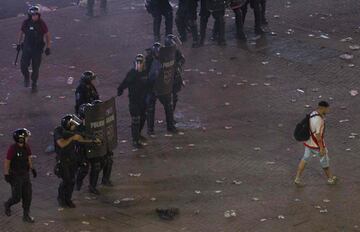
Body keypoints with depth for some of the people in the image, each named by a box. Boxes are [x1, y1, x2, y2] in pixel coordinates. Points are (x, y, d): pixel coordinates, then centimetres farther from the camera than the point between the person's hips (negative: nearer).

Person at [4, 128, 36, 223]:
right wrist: (6, 175, -14)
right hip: (15, 176, -6)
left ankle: (26, 215, 19)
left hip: (25, 175, 6)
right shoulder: (12, 149, -23)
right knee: (16, 197, 0)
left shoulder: (26, 147, -4)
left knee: (28, 196, 7)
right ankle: (7, 205, 33)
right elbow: (7, 162, -16)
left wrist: (32, 169, 12)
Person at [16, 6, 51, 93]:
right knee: (23, 66, -6)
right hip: (27, 47, 1)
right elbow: (21, 32, 10)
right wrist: (18, 43, 14)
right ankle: (26, 77, 26)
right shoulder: (26, 23, -8)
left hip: (37, 49, -1)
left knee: (35, 68, 3)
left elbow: (47, 35, -3)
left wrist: (48, 47, -3)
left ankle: (34, 85, 22)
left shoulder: (41, 23, -13)